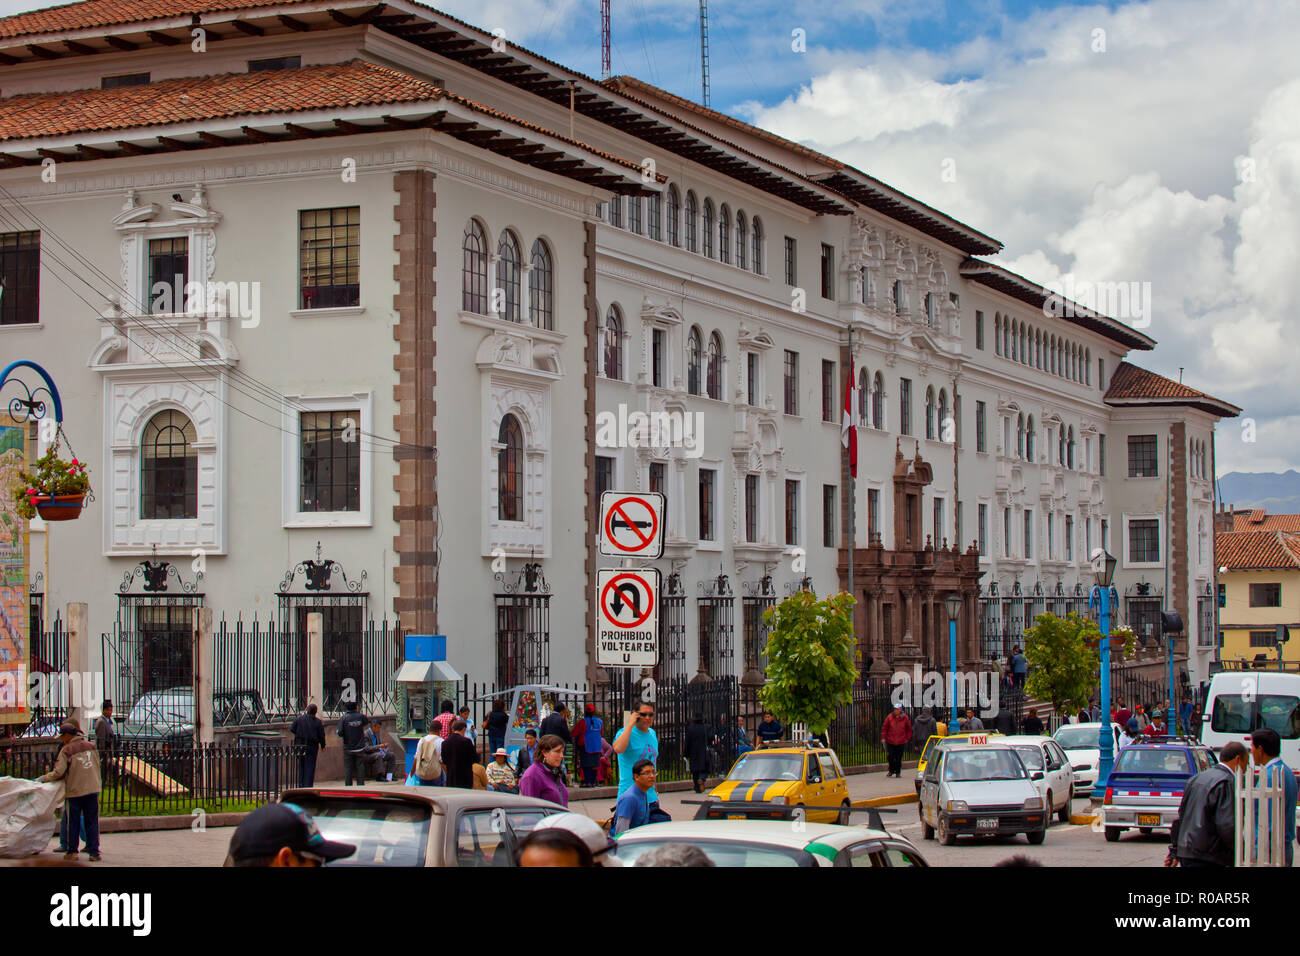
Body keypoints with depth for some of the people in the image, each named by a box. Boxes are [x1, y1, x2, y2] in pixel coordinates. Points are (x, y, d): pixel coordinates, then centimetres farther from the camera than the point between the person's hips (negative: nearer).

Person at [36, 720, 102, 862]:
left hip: (74, 791, -4)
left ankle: (72, 851, 14)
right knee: (92, 822, 5)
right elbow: (97, 767, 15)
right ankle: (94, 852, 2)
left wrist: (43, 778, 2)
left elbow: (58, 773, -13)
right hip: (92, 790, 4)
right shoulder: (91, 746, 7)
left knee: (73, 822, 8)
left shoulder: (66, 750, -9)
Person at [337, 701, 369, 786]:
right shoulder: (361, 716, -5)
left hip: (348, 748, -1)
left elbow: (340, 733, -14)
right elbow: (367, 722, 16)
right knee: (360, 768, 7)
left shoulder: (343, 718, -9)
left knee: (348, 769, 4)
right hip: (360, 748, 1)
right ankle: (361, 785, 5)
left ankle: (348, 786, 2)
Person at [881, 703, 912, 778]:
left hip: (901, 742, 0)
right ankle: (891, 771, 18)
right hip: (891, 741, 0)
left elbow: (909, 729, 11)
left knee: (899, 758, 2)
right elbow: (884, 728, 6)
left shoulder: (905, 718, -2)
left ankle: (898, 772, 14)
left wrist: (907, 738, 7)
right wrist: (883, 737, 0)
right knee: (891, 757, 2)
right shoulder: (890, 717, -2)